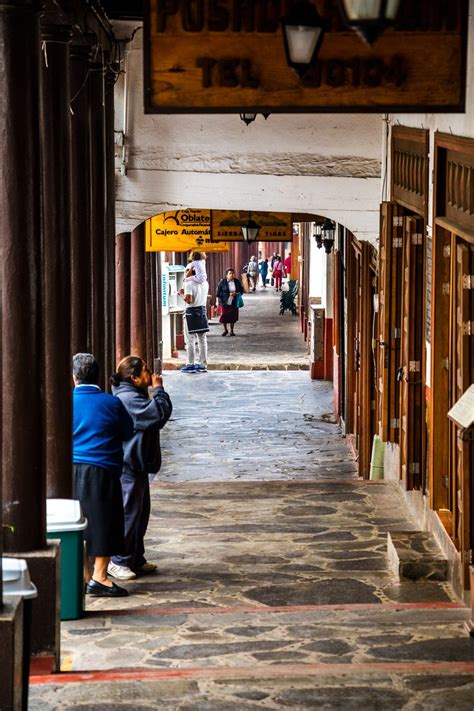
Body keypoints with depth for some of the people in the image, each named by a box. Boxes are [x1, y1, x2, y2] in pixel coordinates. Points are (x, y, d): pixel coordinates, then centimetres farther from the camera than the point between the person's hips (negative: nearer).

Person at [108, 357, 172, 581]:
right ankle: (119, 562, 3)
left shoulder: (133, 396, 15)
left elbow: (155, 415, 21)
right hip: (129, 467, -11)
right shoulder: (128, 399, -21)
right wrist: (158, 389, -17)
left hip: (137, 465, 11)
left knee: (140, 512, 16)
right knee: (129, 513, -5)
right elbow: (160, 413, -27)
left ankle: (136, 560, 25)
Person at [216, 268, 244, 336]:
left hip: (233, 303, 2)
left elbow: (241, 291, 8)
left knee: (232, 317, 4)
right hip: (224, 303, -2)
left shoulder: (237, 282, 3)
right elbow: (218, 292, -2)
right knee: (224, 317, -2)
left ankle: (232, 331, 21)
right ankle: (225, 330, 20)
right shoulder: (222, 282, -5)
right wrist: (217, 301, -7)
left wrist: (236, 293, -12)